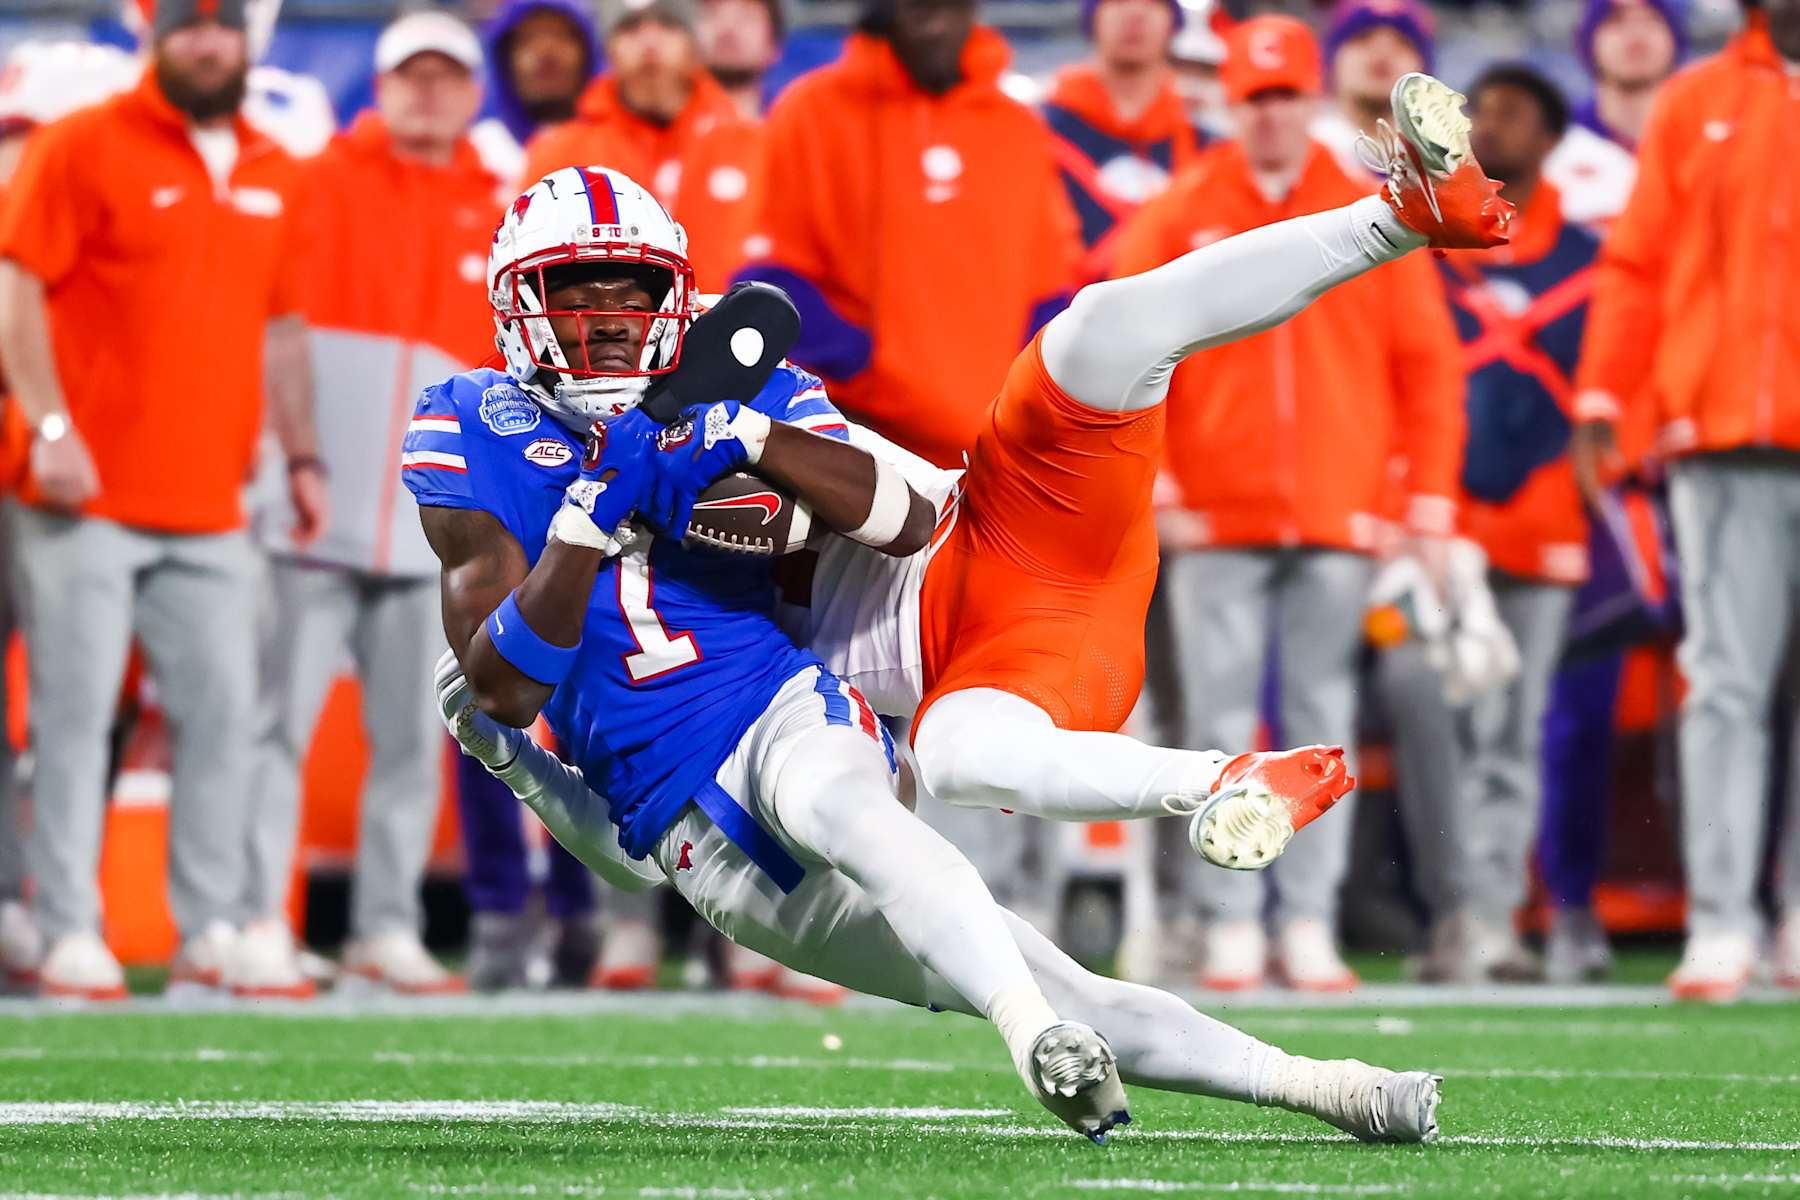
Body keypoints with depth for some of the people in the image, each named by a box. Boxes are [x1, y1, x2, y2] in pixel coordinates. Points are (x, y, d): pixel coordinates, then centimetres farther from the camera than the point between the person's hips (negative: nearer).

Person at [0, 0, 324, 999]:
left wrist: (302, 456, 16)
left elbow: (280, 330, 22)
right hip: (90, 497, -5)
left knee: (223, 711, 4)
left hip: (210, 507, 5)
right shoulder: (84, 147, -3)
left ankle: (210, 929, 10)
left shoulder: (271, 175, 14)